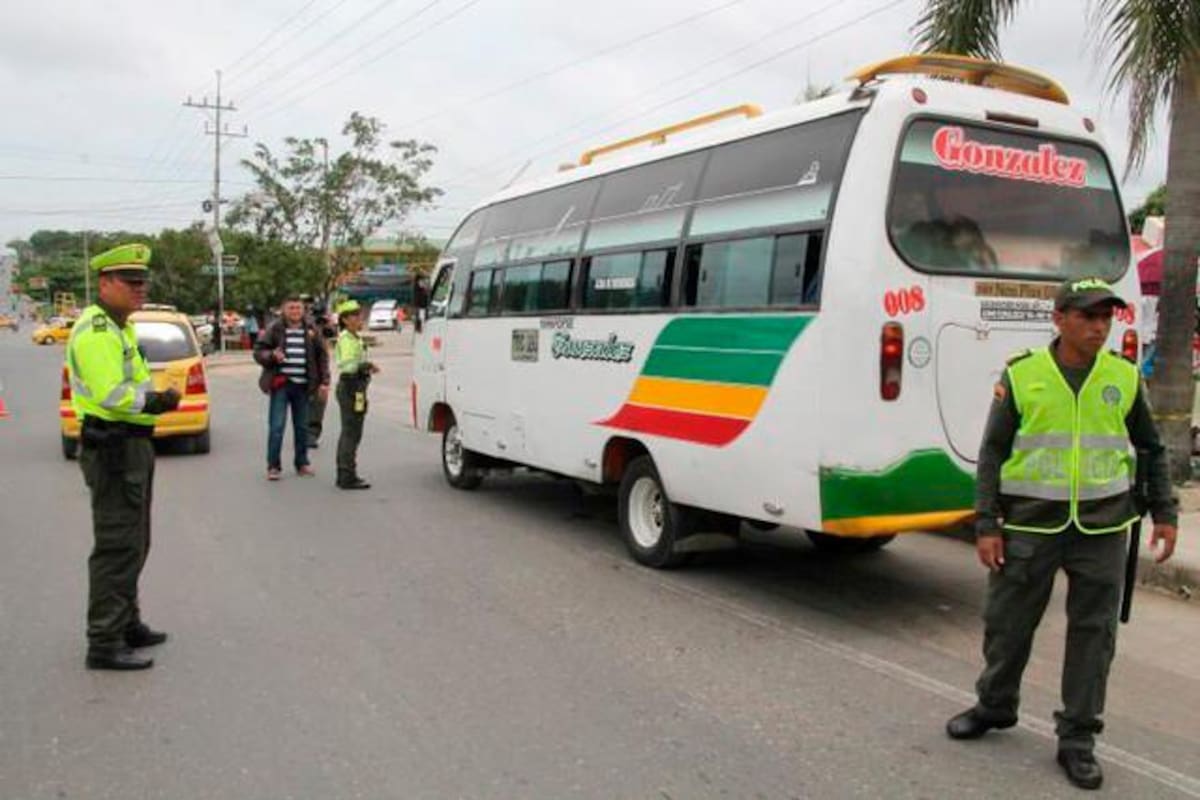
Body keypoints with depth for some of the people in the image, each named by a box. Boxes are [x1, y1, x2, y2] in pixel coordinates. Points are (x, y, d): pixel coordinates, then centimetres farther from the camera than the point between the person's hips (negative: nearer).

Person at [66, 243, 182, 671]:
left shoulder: (117, 327, 18)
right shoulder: (97, 331, -16)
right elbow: (111, 395, -27)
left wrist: (157, 398, 3)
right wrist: (158, 402, -16)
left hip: (131, 446, 11)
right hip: (113, 448, -11)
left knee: (132, 543, 20)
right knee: (117, 547, -7)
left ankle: (126, 623, 33)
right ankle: (104, 644, 0)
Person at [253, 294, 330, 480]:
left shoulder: (311, 331, 7)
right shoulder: (274, 329, 0)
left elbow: (322, 357, 10)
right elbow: (258, 352, 1)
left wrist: (324, 382, 4)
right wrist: (272, 355, -20)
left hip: (302, 385, 3)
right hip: (281, 383, -3)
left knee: (302, 426, 11)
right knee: (276, 426, -6)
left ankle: (302, 463, 22)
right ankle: (273, 466, 1)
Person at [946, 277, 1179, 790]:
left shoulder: (1124, 377, 4)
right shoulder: (1022, 375, -3)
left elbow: (1152, 451, 15)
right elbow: (992, 453, -1)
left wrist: (1164, 514, 9)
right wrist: (987, 525, -5)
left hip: (1101, 530, 2)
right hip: (1029, 526, -1)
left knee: (1094, 633, 7)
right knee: (1007, 622, 9)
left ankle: (1077, 739, 21)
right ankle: (995, 706, 33)